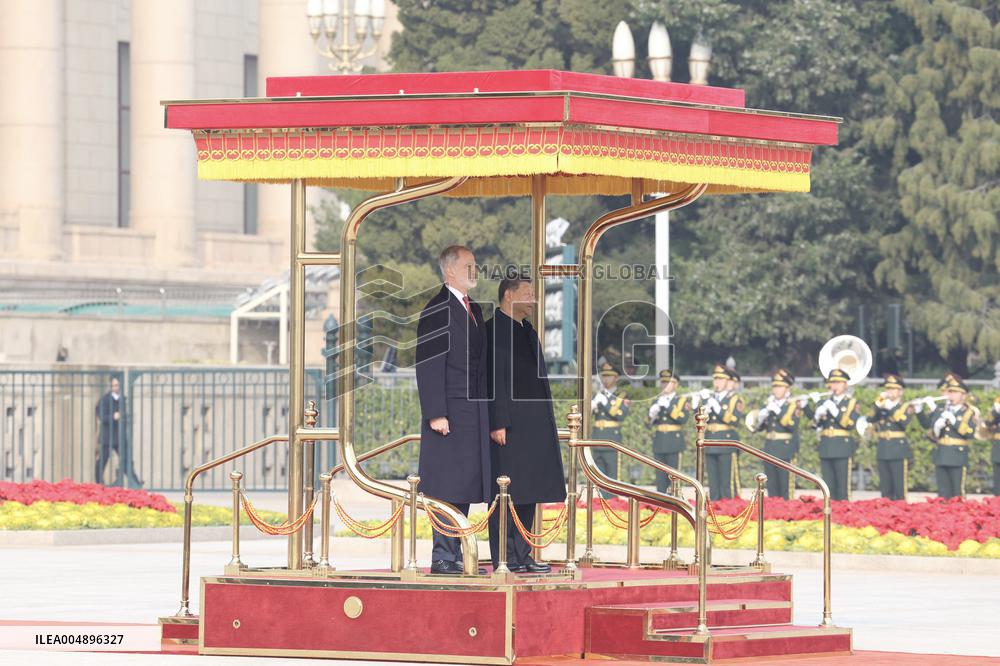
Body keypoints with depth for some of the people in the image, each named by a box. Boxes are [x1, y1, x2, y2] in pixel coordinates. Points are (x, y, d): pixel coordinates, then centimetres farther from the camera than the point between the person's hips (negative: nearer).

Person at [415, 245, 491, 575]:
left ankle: (454, 555, 12)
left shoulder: (474, 310, 17)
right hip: (450, 411, -8)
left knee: (465, 486, 8)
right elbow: (428, 366, -13)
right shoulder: (437, 311, -9)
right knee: (448, 486, -8)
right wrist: (436, 414, -19)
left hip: (473, 411, 8)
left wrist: (484, 409, 17)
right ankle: (442, 557, -6)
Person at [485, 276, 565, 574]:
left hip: (534, 424, 9)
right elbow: (494, 381, -15)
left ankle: (521, 555, 14)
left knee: (527, 492, 10)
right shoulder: (494, 330, -9)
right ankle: (505, 559, -5)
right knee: (507, 491, -6)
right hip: (509, 424, -9)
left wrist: (547, 424, 20)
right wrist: (498, 424, -20)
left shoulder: (527, 331, 20)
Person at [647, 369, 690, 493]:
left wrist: (668, 406, -18)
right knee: (660, 475, 2)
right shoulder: (657, 401, 17)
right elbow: (651, 423, 14)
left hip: (674, 442, -4)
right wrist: (652, 414, -9)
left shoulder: (682, 401, 4)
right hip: (659, 442, 4)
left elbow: (683, 418, -13)